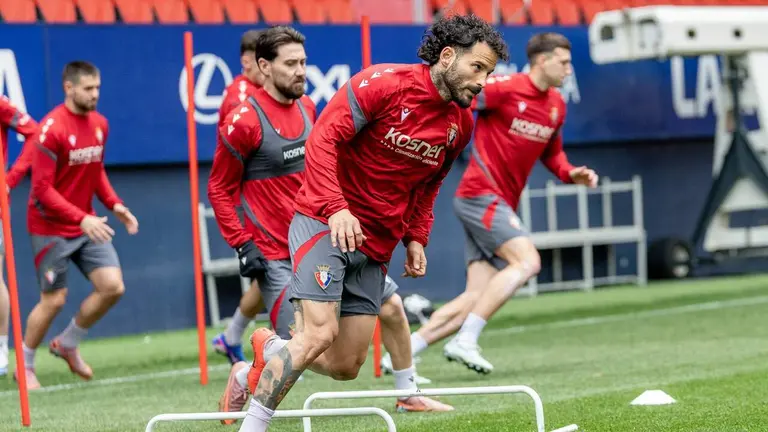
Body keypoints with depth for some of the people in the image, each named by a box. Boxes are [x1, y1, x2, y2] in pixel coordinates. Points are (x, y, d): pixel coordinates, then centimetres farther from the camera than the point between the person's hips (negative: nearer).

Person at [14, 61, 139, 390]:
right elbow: (42, 189, -20)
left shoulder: (99, 125, 3)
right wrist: (82, 219, -27)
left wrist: (114, 204, 0)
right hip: (52, 229, -6)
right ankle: (25, 365, 21)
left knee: (112, 287, -4)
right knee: (53, 300, -1)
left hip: (87, 224, 6)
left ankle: (67, 344, 19)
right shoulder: (51, 129, -19)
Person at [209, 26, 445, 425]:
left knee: (391, 306, 3)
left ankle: (408, 395, 22)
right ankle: (244, 378, 16)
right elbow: (219, 190, -7)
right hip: (278, 256, -7)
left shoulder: (307, 107, 8)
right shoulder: (243, 122, -14)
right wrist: (242, 244, -13)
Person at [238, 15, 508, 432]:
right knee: (319, 333, -21)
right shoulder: (384, 84, -14)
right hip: (324, 224, -7)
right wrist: (336, 208, -27)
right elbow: (323, 138, -16)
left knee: (345, 366, 1)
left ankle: (269, 351, 27)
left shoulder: (461, 124, 7)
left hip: (375, 246, 7)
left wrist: (416, 237, 9)